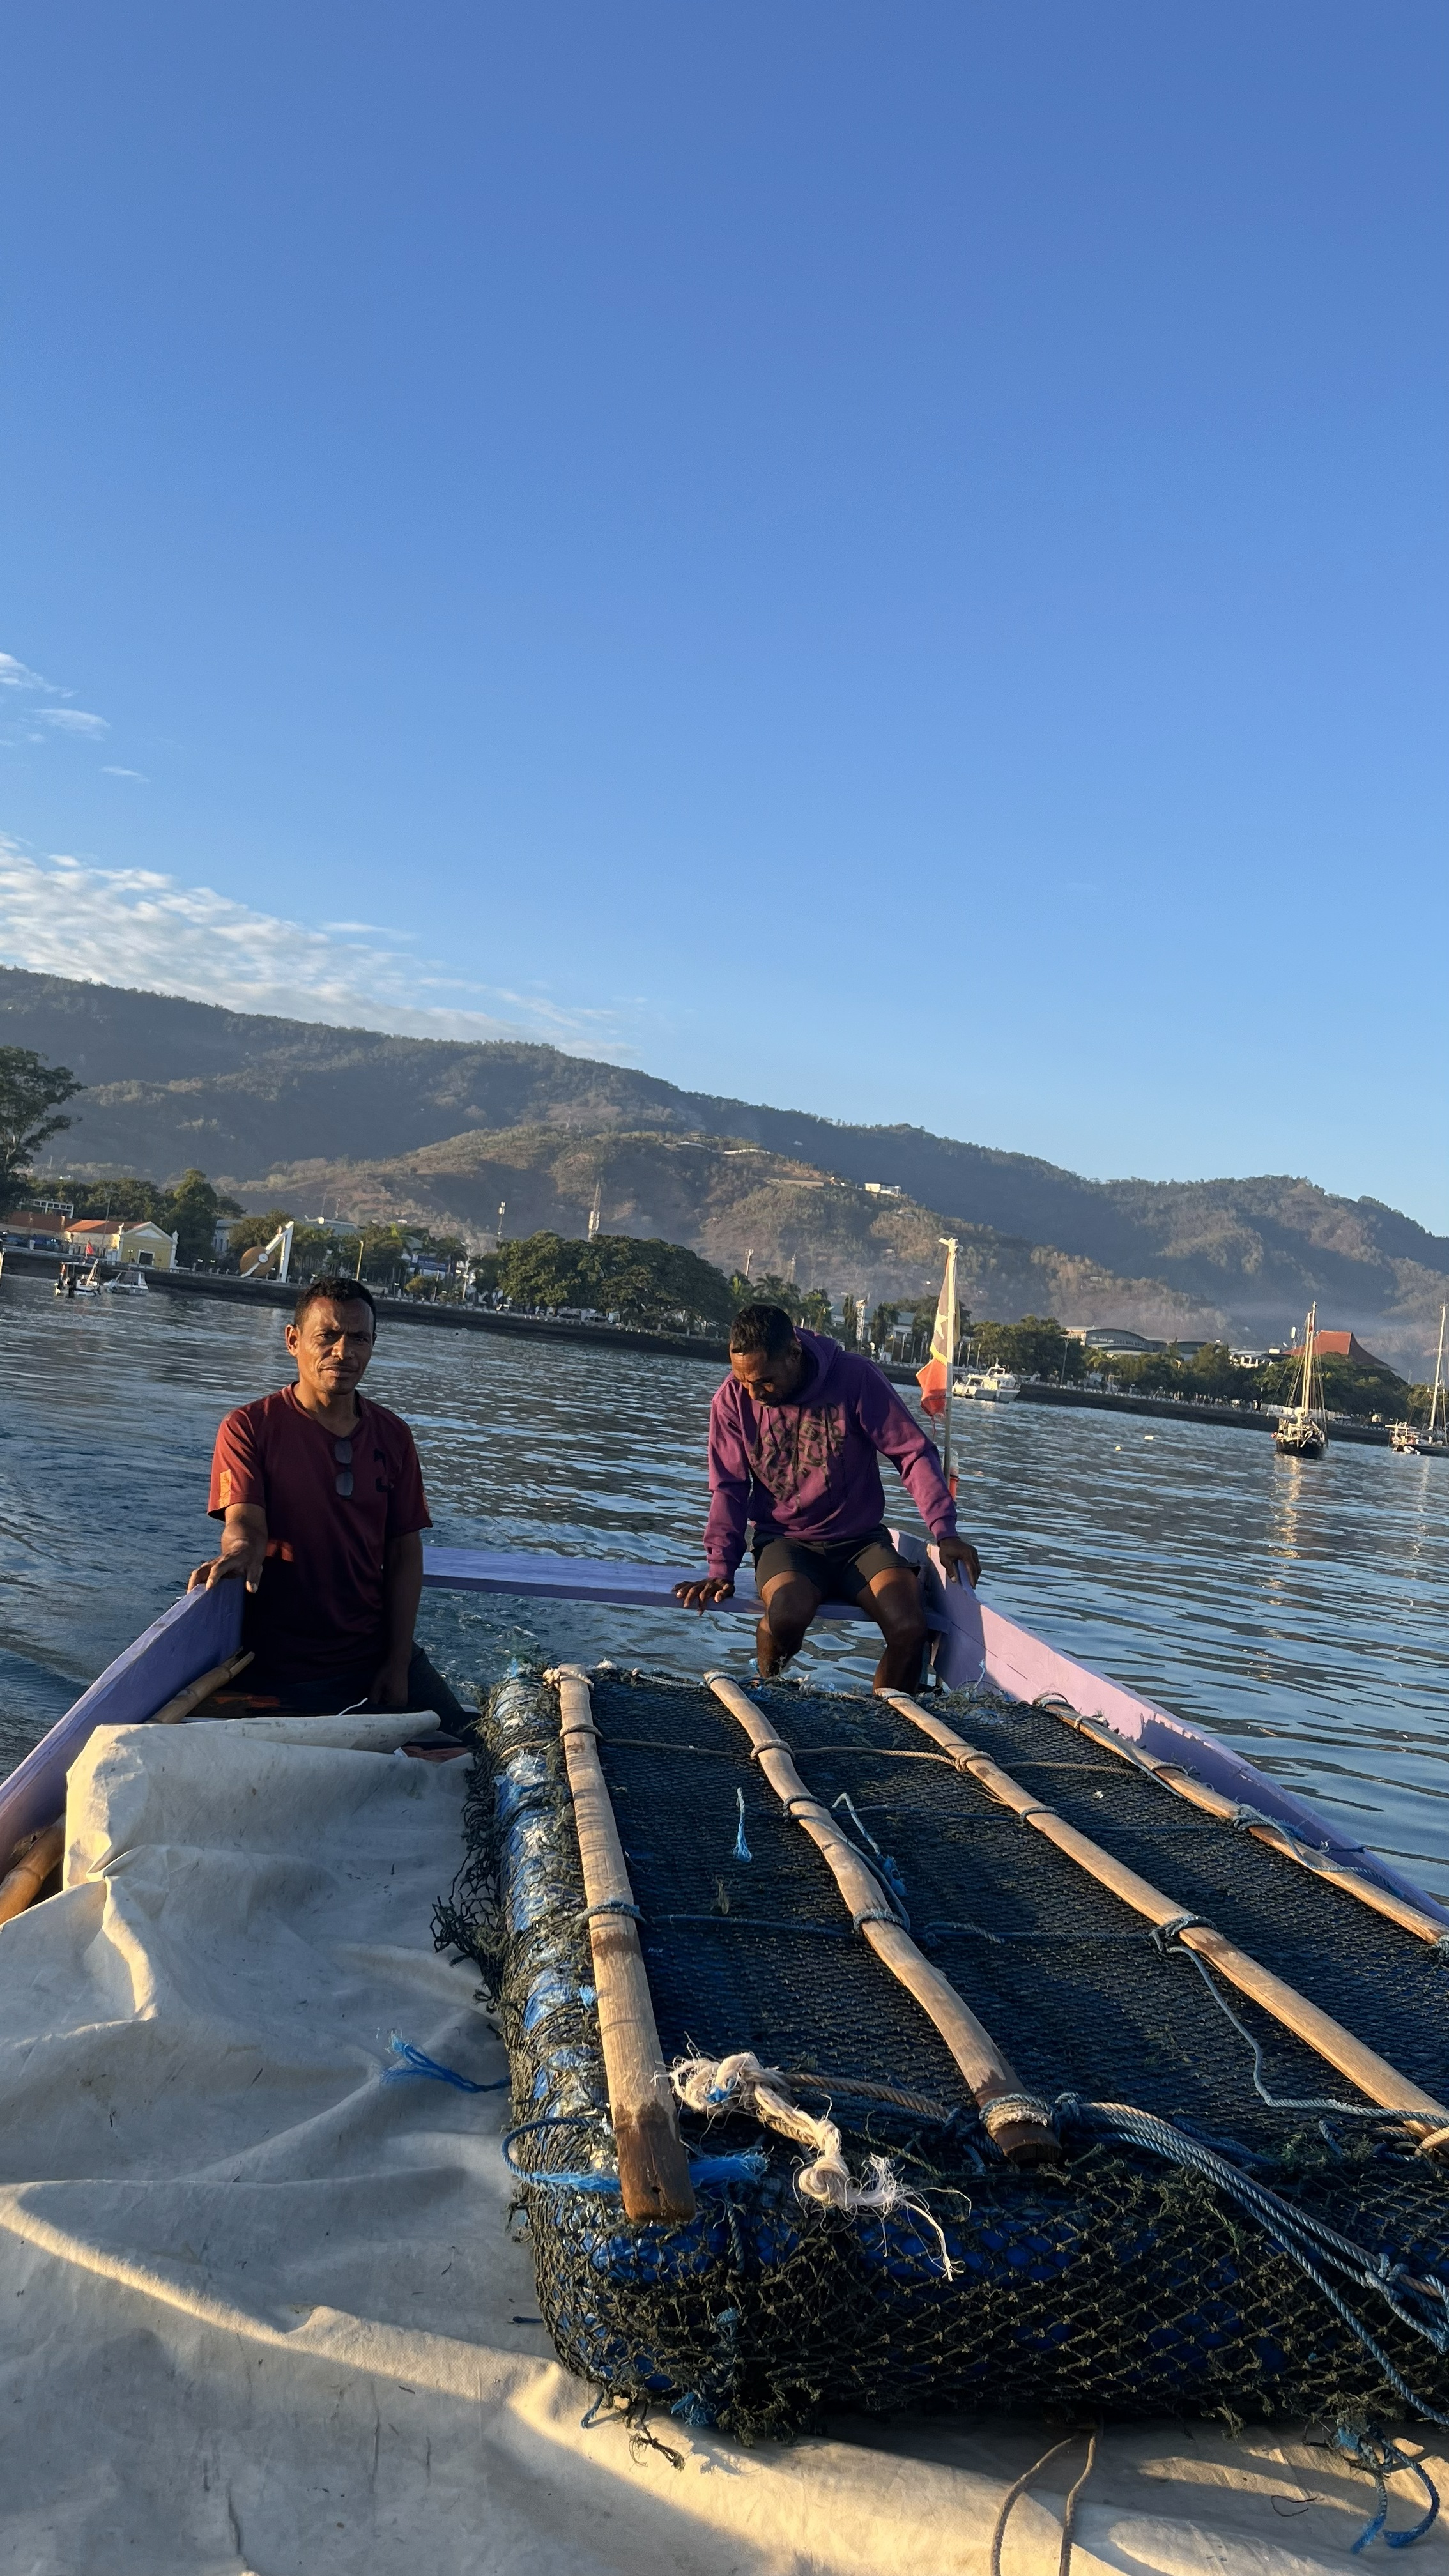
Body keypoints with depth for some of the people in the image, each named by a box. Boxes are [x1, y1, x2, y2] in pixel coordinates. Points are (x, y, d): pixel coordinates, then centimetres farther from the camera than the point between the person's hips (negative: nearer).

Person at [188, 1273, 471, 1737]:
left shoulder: (391, 1435, 6)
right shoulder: (249, 1427, -4)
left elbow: (404, 1552, 3)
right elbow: (244, 1522, -17)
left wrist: (398, 1663, -5)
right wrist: (242, 1550, -43)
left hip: (376, 1653, 4)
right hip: (283, 1667, -4)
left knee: (463, 1745, -2)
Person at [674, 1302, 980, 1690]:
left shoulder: (856, 1377, -12)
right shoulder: (734, 1399, -6)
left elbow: (913, 1453, -9)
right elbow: (730, 1489, 0)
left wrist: (944, 1532, -18)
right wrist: (721, 1569, -12)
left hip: (861, 1540, 0)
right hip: (785, 1541, 0)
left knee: (909, 1628, -27)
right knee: (787, 1614, -33)